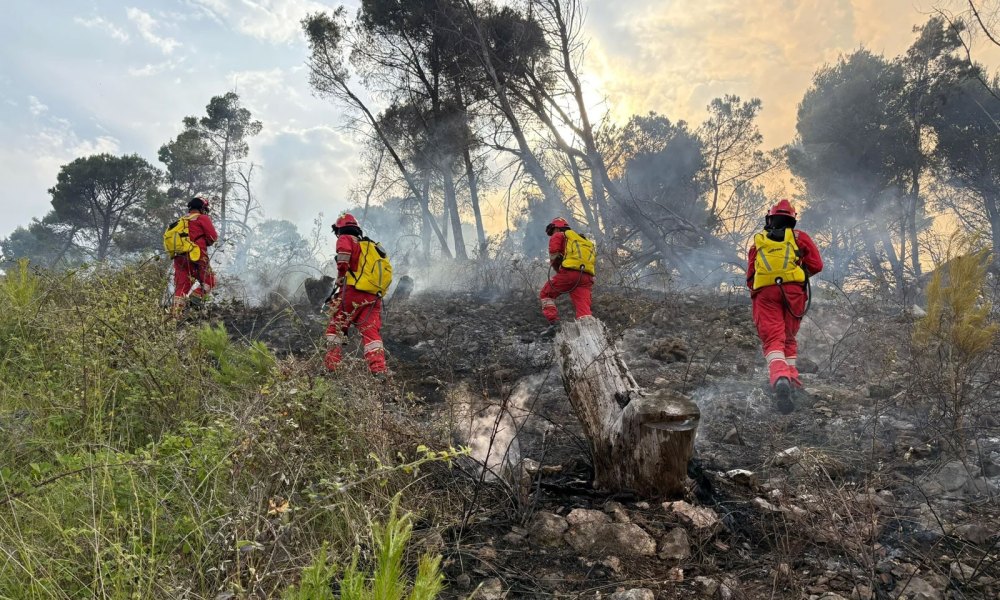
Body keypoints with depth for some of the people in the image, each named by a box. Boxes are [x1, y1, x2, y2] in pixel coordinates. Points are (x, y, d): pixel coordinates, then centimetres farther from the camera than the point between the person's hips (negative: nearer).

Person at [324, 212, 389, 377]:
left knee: (336, 327, 5)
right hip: (374, 297, 5)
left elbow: (343, 259, -17)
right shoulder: (371, 245, 27)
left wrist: (340, 279, -4)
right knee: (371, 332, 0)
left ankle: (331, 365, 1)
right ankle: (379, 369, -13)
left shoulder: (345, 239, 6)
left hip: (353, 292, -5)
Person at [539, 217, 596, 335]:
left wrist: (558, 270, 14)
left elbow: (554, 254, -1)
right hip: (587, 277, 5)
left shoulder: (558, 236, 16)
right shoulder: (585, 241, 36)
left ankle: (554, 323, -3)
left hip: (569, 272, -5)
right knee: (584, 309, -1)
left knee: (545, 294, 13)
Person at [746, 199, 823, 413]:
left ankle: (779, 377, -34)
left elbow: (750, 277, 20)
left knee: (773, 338, -12)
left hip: (764, 291, 0)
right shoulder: (800, 237, 20)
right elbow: (816, 265, 11)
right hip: (793, 289, 1)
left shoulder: (758, 241, 23)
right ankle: (790, 373, 4)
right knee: (788, 337, 16)